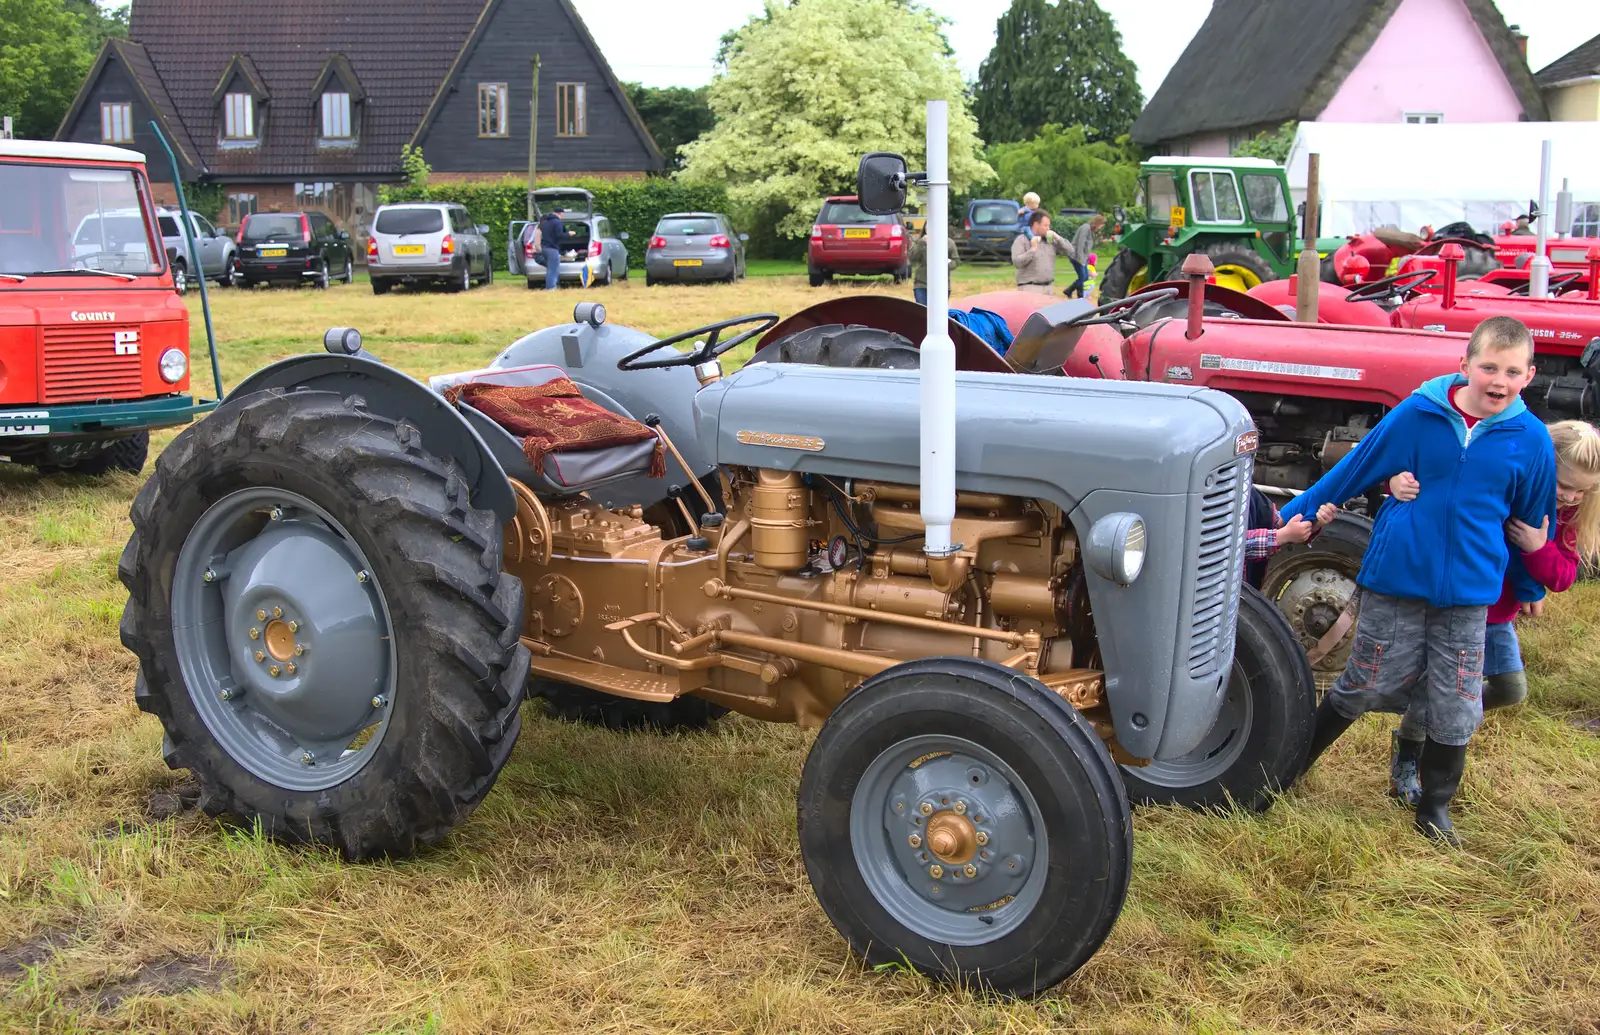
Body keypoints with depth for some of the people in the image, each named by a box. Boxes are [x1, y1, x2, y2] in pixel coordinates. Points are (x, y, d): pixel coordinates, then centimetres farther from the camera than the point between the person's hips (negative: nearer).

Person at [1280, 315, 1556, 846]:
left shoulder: (1531, 440, -3)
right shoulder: (1417, 414, -8)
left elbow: (1535, 519, 11)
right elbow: (1355, 469, 2)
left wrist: (1531, 587, 23)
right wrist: (1293, 515, 5)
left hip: (1468, 590, 2)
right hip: (1394, 578, -1)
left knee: (1455, 707, 6)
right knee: (1368, 685, 8)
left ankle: (1434, 807, 25)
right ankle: (1294, 758, 30)